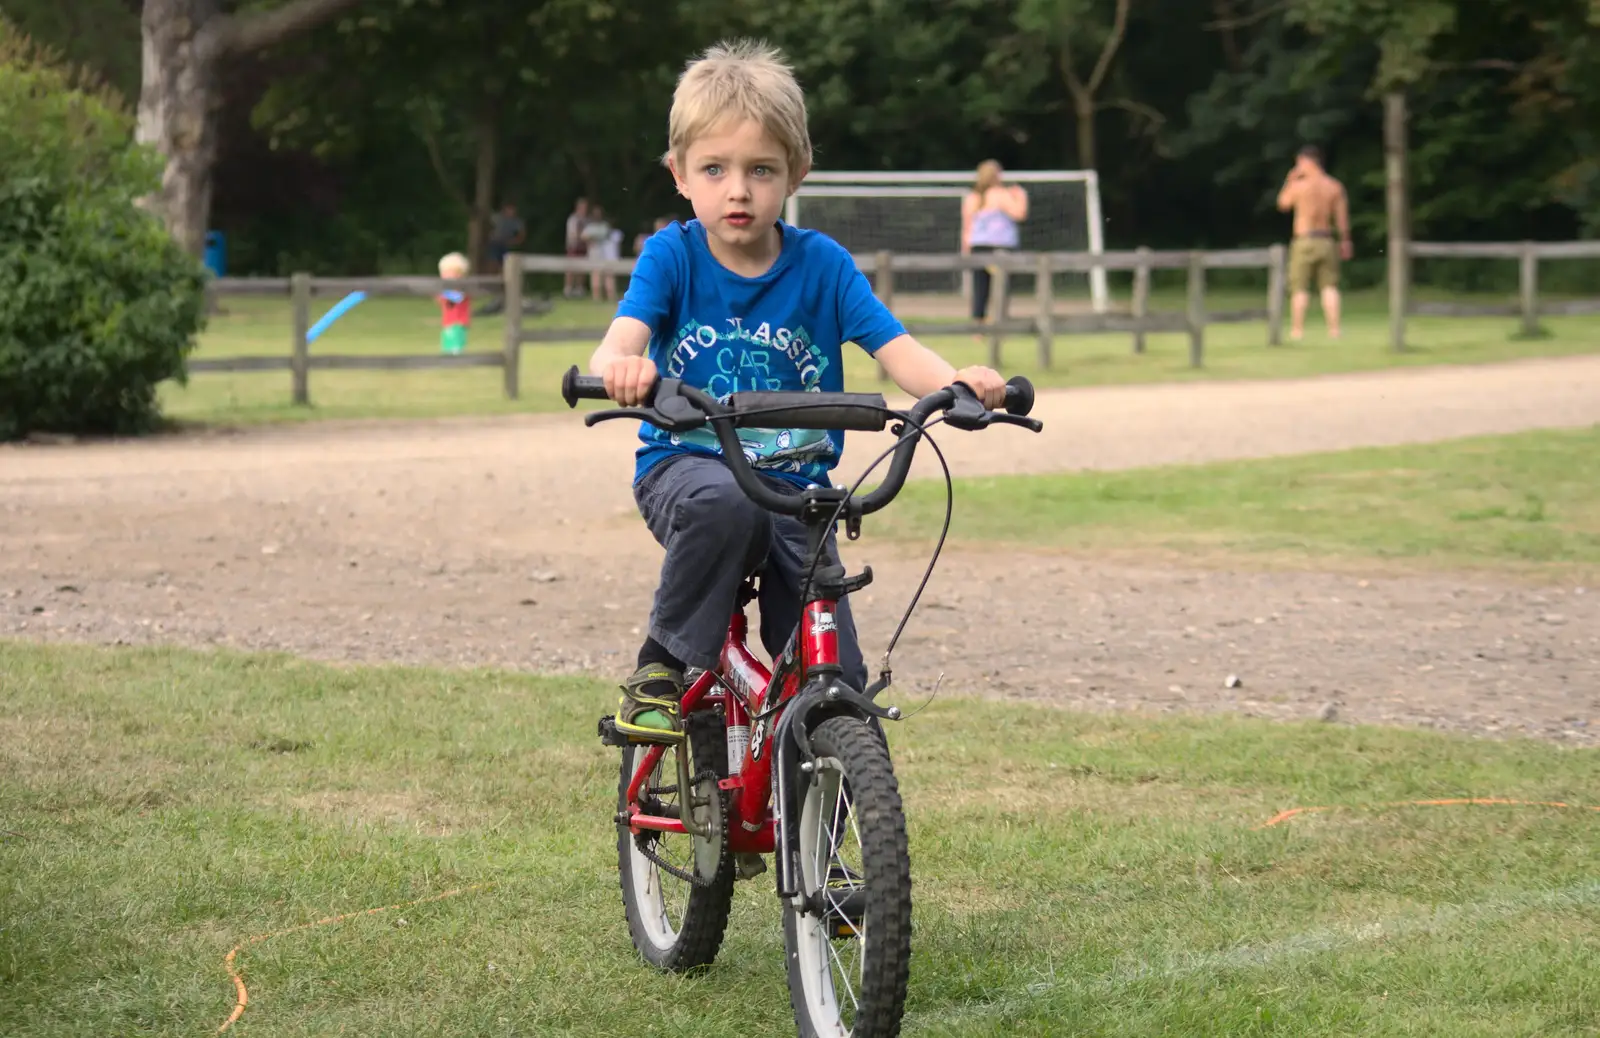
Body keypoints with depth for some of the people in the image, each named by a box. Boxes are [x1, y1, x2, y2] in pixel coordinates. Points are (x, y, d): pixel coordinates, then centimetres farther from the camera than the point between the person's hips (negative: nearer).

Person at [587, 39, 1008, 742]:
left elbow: (894, 348, -12)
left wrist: (954, 382, -34)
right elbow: (623, 335, -21)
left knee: (834, 683, -8)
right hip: (685, 466, -2)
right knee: (725, 505, -39)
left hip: (794, 486, 2)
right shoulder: (671, 256, -5)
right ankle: (660, 672, -19)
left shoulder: (821, 263, -2)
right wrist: (621, 366, -47)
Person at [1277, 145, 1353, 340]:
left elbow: (1283, 204, 8)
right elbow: (1342, 217, 3)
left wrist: (1290, 180, 14)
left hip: (1304, 241, -3)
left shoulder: (1299, 185, -9)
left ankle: (1297, 329, 0)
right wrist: (1345, 242, 12)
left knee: (1299, 288, 2)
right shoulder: (1335, 187, 2)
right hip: (1326, 241, 3)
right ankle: (1334, 329, -2)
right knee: (1329, 287, 5)